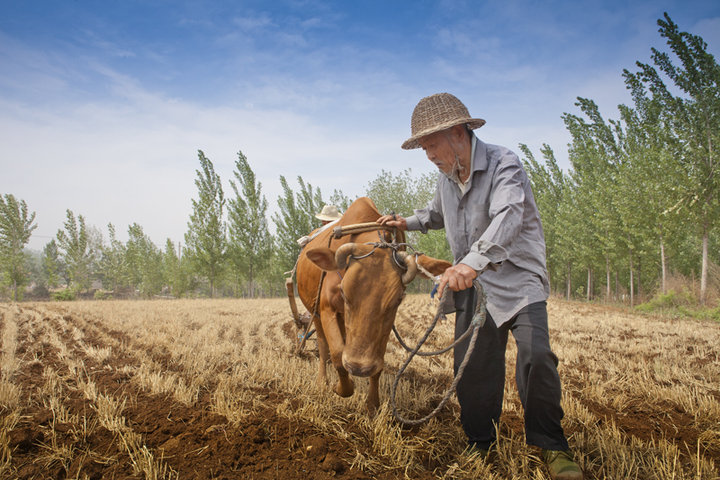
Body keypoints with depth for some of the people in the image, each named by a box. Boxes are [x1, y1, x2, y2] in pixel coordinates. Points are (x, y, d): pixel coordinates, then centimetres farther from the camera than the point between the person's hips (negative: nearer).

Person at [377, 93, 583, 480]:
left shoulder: (504, 165, -15)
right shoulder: (446, 179, 9)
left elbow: (507, 218, -35)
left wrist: (473, 261, -50)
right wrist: (407, 223, 19)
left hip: (518, 280, -6)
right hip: (473, 286, 6)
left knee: (536, 356, -20)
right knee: (473, 367, 6)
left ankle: (550, 446, 0)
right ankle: (479, 445, 24)